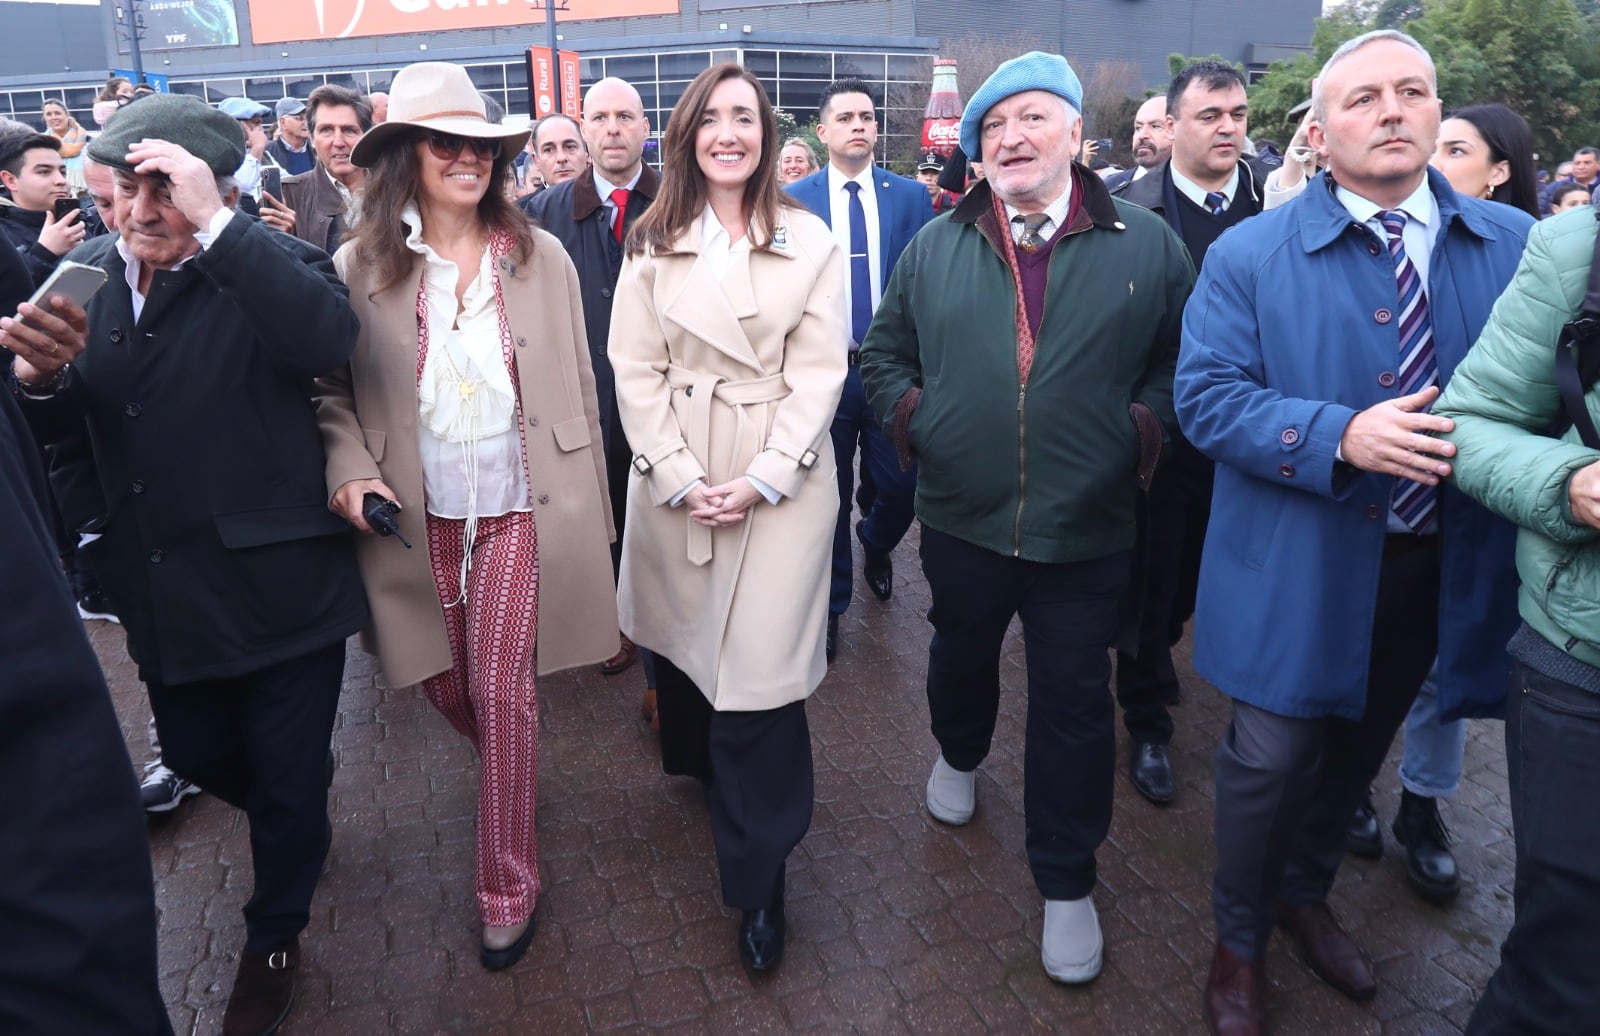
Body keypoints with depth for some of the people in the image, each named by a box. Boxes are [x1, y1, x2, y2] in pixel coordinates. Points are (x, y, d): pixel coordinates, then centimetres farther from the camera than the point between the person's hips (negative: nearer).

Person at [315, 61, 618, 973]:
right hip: (419, 517, 2)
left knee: (503, 697, 2)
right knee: (446, 688, 15)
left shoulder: (541, 257, -1)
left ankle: (509, 887, 19)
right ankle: (515, 772, 49)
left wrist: (592, 512, 4)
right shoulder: (359, 265, -2)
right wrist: (351, 468, -14)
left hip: (520, 510, -1)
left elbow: (577, 390, 3)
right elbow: (333, 391, 4)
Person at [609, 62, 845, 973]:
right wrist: (682, 478, -9)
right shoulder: (652, 243, 7)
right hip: (675, 481, 3)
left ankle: (759, 873, 12)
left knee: (759, 672, -4)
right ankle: (701, 764, 44)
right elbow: (638, 371, 2)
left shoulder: (810, 240, 2)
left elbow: (818, 373, -4)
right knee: (685, 644, 12)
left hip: (779, 479, -2)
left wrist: (761, 480, -13)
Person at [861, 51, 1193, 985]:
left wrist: (1145, 426, -11)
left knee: (1074, 705, 8)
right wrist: (910, 416, -5)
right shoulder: (937, 245, 2)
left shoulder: (1146, 244, -3)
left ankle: (1067, 883, 26)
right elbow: (885, 351, 11)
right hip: (961, 519, 2)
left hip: (1089, 530, -2)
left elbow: (1187, 357, 4)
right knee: (961, 656, 24)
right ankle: (960, 757, 57)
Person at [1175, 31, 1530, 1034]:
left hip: (1445, 566, 4)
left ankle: (1305, 893, 49)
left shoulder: (1516, 245, 2)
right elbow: (1207, 395, -14)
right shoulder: (1251, 254, -8)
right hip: (1300, 563, -4)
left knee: (1358, 748, 22)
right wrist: (1340, 438, -27)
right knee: (1272, 759, 4)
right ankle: (1240, 943, 31)